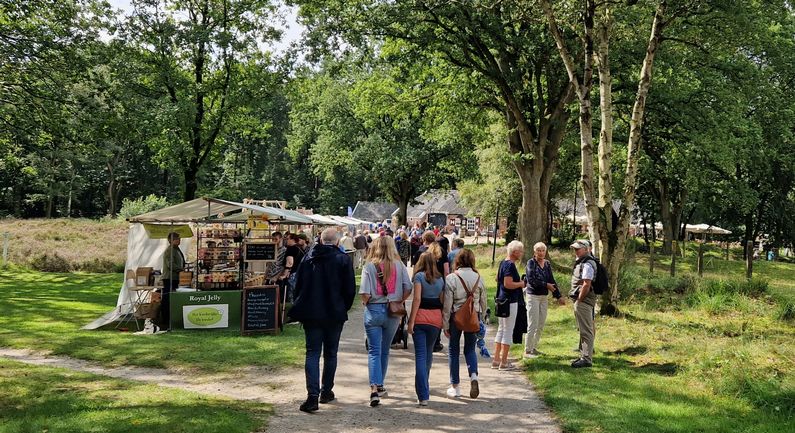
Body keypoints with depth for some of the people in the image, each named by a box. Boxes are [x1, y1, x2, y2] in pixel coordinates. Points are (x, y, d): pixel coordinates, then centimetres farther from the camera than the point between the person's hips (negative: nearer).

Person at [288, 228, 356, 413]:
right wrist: (343, 308, 9)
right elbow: (350, 289, -7)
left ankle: (312, 395, -9)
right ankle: (326, 391, 21)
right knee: (330, 354, 13)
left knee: (312, 353, 2)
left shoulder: (308, 258, 3)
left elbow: (298, 285, 8)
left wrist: (302, 308, 17)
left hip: (311, 314, 2)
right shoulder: (343, 259, -6)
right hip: (334, 314, -1)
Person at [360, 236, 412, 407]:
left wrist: (365, 303, 6)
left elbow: (365, 293, -14)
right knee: (385, 350, 17)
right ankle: (380, 385, 28)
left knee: (374, 351, 1)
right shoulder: (399, 265, -2)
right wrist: (399, 302, 9)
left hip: (374, 310, -2)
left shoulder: (369, 267, -8)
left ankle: (374, 388, -13)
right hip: (393, 312, 2)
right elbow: (408, 288, -7)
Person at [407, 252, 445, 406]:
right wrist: (443, 321, 17)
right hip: (436, 318, 4)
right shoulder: (440, 279, 10)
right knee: (429, 352, 21)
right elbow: (443, 301, 9)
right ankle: (424, 385, 38)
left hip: (420, 317, -4)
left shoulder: (419, 276, -4)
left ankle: (423, 395, -11)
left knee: (420, 355, -5)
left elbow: (417, 299, -11)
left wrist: (411, 321, -10)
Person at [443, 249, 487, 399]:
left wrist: (445, 324, -4)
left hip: (456, 317, -2)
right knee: (470, 349, 17)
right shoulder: (478, 278, -2)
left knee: (453, 350, 11)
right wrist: (480, 318, 17)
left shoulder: (451, 278, -12)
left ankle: (455, 387, 15)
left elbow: (447, 304, -11)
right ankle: (473, 376, -8)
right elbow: (483, 302, 4)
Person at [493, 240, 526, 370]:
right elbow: (508, 284, -27)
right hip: (510, 301, -10)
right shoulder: (510, 265, -19)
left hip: (501, 300, 10)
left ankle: (496, 360, 18)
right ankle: (504, 362, 3)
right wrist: (521, 284, -11)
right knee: (508, 331, -2)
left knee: (501, 330, 15)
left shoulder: (503, 263, 11)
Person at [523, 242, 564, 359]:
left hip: (544, 296, 7)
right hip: (533, 296, -6)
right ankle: (527, 351, 1)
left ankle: (533, 348, 22)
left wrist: (558, 296, 9)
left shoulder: (547, 264, 9)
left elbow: (552, 280, 11)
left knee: (541, 325, 11)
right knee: (533, 325, -6)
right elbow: (531, 280, -17)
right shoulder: (531, 263, -8)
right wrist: (546, 285, -13)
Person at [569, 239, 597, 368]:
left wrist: (579, 300, -16)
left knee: (586, 331, -6)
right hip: (580, 301, 11)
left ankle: (586, 359, -3)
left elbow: (586, 285, -23)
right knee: (583, 330, 17)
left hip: (584, 301, -11)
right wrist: (577, 300, 14)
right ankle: (584, 355, 26)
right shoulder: (580, 262, 16)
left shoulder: (587, 264, -17)